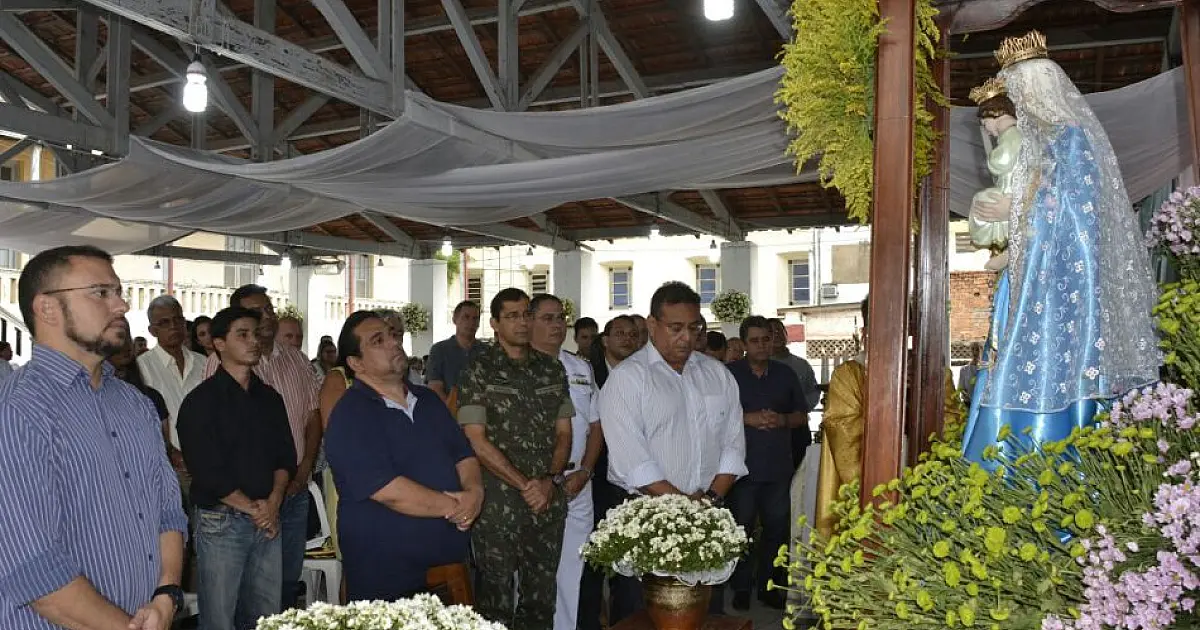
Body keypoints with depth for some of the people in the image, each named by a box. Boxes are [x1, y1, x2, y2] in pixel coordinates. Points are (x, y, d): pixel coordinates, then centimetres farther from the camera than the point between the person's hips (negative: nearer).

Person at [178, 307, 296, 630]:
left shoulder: (270, 398, 12)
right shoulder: (202, 401, -5)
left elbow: (285, 456, 10)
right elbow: (206, 470, -10)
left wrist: (273, 503, -6)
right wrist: (252, 508, -8)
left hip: (268, 520, 5)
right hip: (222, 522, -4)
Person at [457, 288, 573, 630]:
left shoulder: (553, 369, 10)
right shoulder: (478, 371, -4)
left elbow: (563, 432, 11)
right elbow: (478, 442, -8)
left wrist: (552, 480, -6)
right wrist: (524, 485, -12)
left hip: (549, 498, 4)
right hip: (498, 503, -4)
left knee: (541, 596, 12)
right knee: (497, 597, 5)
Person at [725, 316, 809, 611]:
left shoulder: (785, 374, 10)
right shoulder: (730, 374, -1)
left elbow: (802, 415, 13)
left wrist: (783, 420, -7)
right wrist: (748, 418, -17)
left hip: (778, 467, 3)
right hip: (743, 466, -3)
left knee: (776, 527, 9)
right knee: (741, 527, 3)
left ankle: (769, 585, 23)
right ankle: (741, 587, 17)